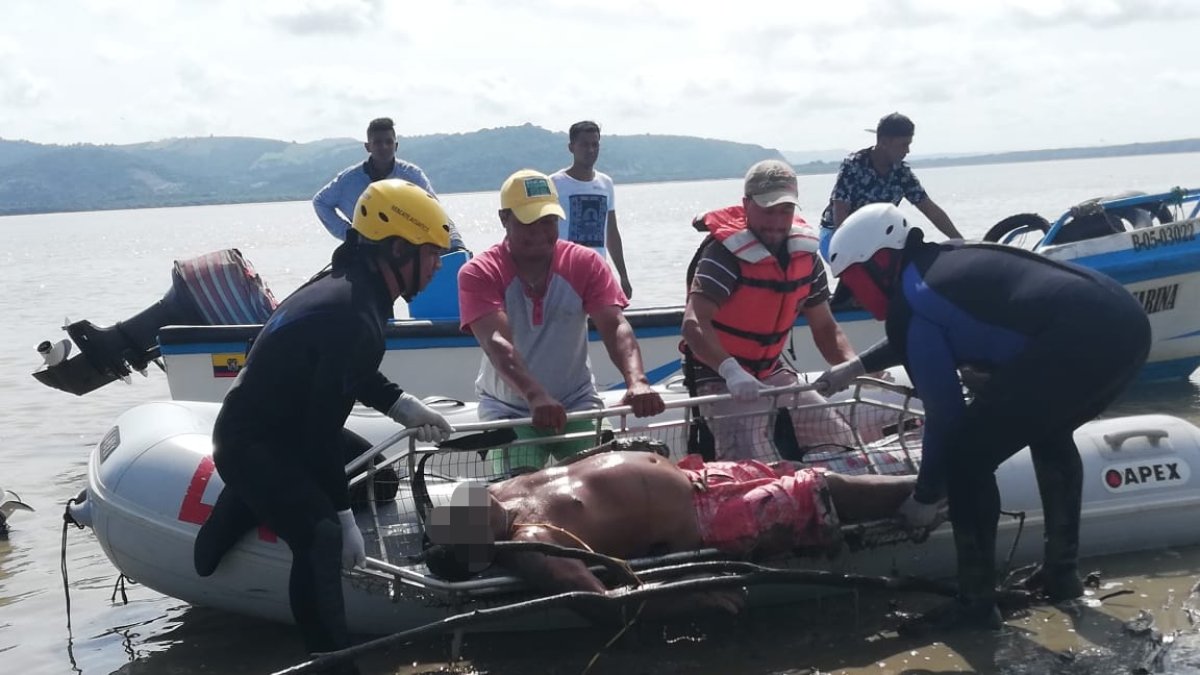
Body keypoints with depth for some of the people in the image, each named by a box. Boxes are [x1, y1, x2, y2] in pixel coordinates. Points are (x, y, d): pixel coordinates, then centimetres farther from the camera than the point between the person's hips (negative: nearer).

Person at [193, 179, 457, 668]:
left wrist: (403, 407, 8)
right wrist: (343, 518, -20)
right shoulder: (354, 316, -27)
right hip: (253, 446, -10)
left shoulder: (349, 286, 2)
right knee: (321, 539, -23)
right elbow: (321, 425, -26)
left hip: (280, 431, 10)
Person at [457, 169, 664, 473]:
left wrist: (636, 381, -36)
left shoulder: (586, 263, -3)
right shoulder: (478, 274, -11)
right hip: (508, 408, -2)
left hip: (576, 402, 2)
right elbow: (497, 343, -26)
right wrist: (536, 397, -44)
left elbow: (615, 327, -16)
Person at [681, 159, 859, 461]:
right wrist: (731, 371, -48)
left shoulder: (804, 253, 0)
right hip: (722, 378, -7)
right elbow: (694, 323, -32)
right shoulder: (725, 254, -20)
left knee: (843, 442, 5)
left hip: (772, 373, 7)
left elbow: (824, 327, 8)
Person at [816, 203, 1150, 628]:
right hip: (1127, 324, 10)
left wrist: (926, 496, 16)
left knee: (966, 458, 5)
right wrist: (857, 366, 54)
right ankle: (1062, 573, 39)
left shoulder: (907, 306, 1)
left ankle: (976, 604, 11)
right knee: (1050, 435, 34)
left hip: (1076, 341, -10)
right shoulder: (944, 260, 25)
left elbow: (945, 412, 3)